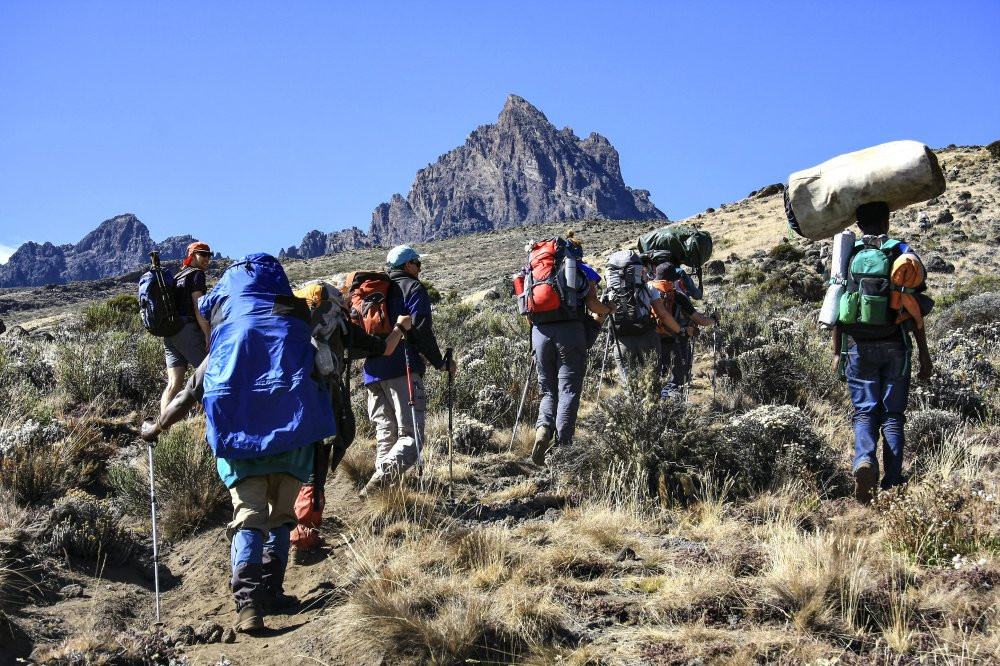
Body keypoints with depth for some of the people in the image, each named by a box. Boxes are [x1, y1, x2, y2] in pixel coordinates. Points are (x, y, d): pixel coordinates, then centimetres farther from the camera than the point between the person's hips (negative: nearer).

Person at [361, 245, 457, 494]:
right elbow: (422, 330, -9)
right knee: (411, 435, -11)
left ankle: (382, 479, 6)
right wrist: (441, 363, -3)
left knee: (386, 434, 14)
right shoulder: (413, 288, 2)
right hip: (402, 370, -7)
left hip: (372, 371, 7)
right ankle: (380, 480, -31)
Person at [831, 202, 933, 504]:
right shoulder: (903, 253, 0)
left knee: (864, 412, 6)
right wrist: (924, 355, 4)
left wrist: (837, 352, 12)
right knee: (893, 414, 8)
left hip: (858, 346, 1)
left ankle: (864, 460, -22)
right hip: (894, 346, 0)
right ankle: (891, 485, 4)